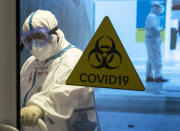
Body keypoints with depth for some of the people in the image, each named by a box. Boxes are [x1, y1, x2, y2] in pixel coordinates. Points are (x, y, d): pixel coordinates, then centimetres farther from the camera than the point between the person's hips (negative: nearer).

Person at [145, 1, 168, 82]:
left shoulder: (150, 16, 18)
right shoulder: (152, 16, -14)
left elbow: (147, 28, 22)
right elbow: (154, 28, -26)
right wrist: (160, 29, -8)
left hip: (150, 39, 11)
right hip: (153, 39, -11)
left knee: (151, 59, 11)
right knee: (156, 58, -7)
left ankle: (149, 77, 14)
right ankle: (158, 77, -5)